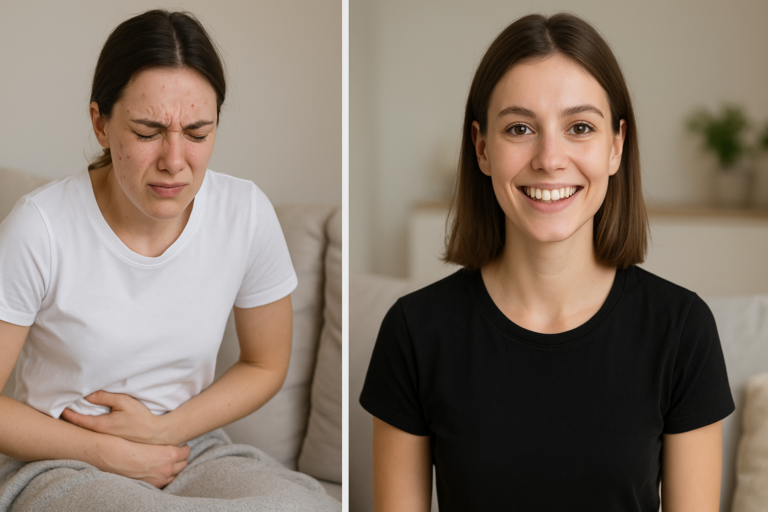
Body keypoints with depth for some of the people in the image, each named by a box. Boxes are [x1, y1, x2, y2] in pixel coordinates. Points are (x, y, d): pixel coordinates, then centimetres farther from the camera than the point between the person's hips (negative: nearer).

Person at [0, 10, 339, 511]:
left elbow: (265, 366, 7)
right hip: (60, 465, -4)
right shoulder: (40, 229, -17)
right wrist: (112, 453, -11)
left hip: (192, 449, 5)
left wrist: (162, 429, -6)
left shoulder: (246, 213, -7)